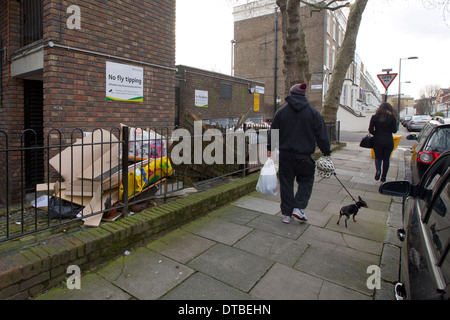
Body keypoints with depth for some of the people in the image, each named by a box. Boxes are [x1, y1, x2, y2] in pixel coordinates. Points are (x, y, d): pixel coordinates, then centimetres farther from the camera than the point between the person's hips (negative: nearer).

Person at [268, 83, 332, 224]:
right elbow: (322, 135, 0)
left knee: (286, 183, 9)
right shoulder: (313, 113, 0)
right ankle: (299, 207, 3)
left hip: (284, 154, 2)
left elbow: (273, 132, 7)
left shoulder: (281, 112, 3)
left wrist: (270, 148, 16)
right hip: (304, 156, -1)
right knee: (306, 181, 16)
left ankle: (286, 214, 15)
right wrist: (327, 152, 8)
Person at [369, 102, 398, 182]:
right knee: (386, 159, 11)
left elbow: (370, 129, -5)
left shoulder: (375, 117, -4)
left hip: (377, 141, 0)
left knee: (378, 157, 14)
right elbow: (394, 130, -5)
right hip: (388, 142, 0)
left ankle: (378, 170, -13)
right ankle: (383, 177, 15)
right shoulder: (392, 117, -5)